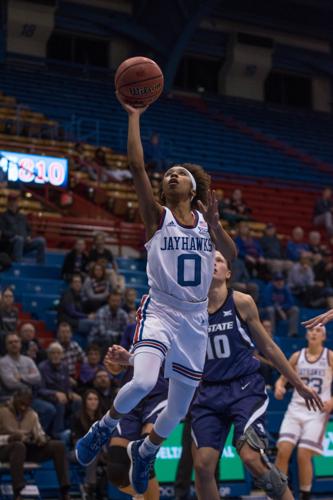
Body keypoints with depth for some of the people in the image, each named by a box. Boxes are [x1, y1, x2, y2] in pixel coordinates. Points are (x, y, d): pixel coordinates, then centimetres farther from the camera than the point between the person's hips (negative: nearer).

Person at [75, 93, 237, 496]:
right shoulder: (156, 216, -3)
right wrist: (134, 115, -19)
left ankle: (145, 451, 40)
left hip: (195, 319, 4)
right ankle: (105, 427, -1)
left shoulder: (205, 218, 7)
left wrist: (214, 224, -23)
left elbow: (231, 255, -9)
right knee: (142, 382, -30)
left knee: (178, 410, 10)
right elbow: (136, 166, -16)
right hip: (159, 311, -4)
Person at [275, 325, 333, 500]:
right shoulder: (297, 356, 7)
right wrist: (279, 388, -8)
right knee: (283, 450, -14)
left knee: (303, 455, -12)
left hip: (318, 411, -2)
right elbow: (282, 379, 14)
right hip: (296, 408, 3)